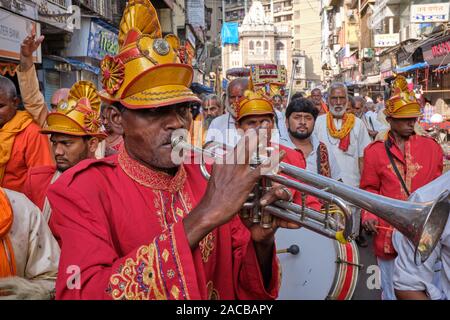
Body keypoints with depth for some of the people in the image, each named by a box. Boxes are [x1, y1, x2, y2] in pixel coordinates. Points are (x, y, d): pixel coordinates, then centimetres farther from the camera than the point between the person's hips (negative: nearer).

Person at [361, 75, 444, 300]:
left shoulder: (431, 147, 6)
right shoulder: (375, 151, 2)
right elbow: (369, 189, 6)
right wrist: (369, 214, -9)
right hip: (389, 233, -1)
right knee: (392, 292, 11)